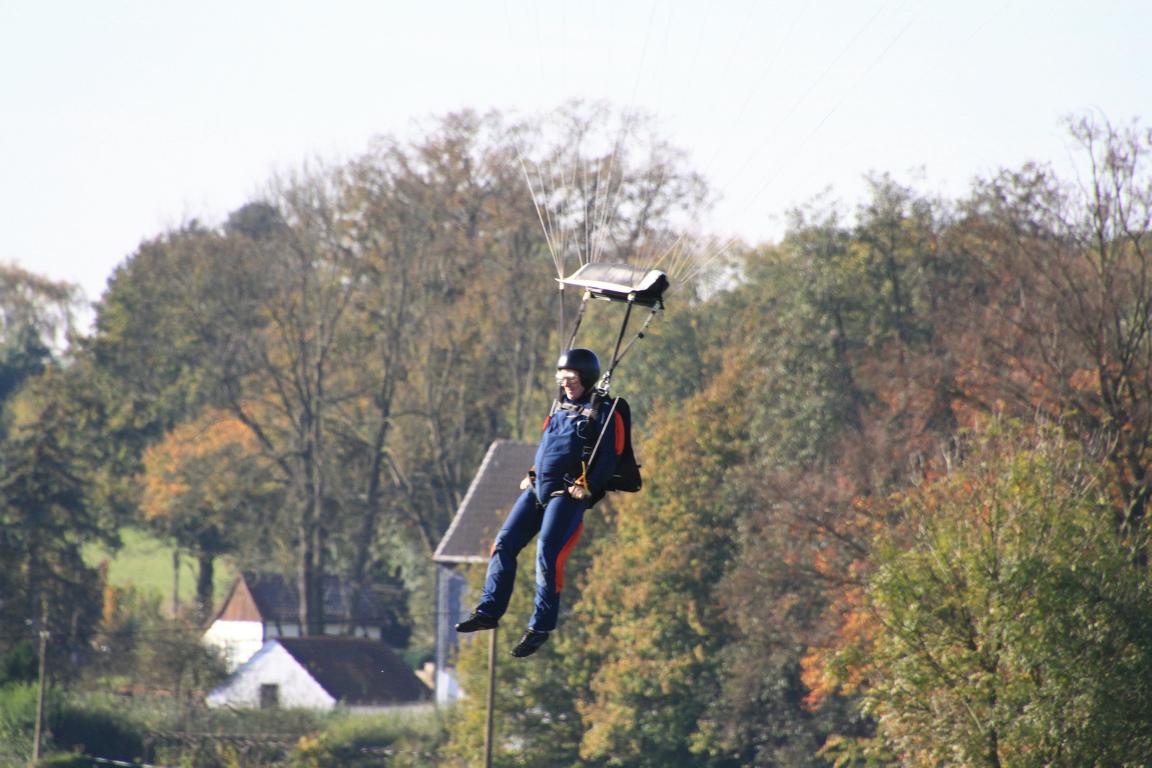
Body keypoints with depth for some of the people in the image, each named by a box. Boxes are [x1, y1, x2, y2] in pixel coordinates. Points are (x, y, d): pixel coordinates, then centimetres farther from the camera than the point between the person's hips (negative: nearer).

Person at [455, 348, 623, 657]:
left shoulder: (603, 413, -1)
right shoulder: (560, 408, 20)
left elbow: (609, 458, -7)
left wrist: (588, 488, -17)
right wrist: (531, 476, 15)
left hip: (569, 493, -7)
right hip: (538, 489, 7)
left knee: (548, 554, -16)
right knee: (505, 544, -1)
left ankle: (540, 627, -10)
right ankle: (489, 611, 4)